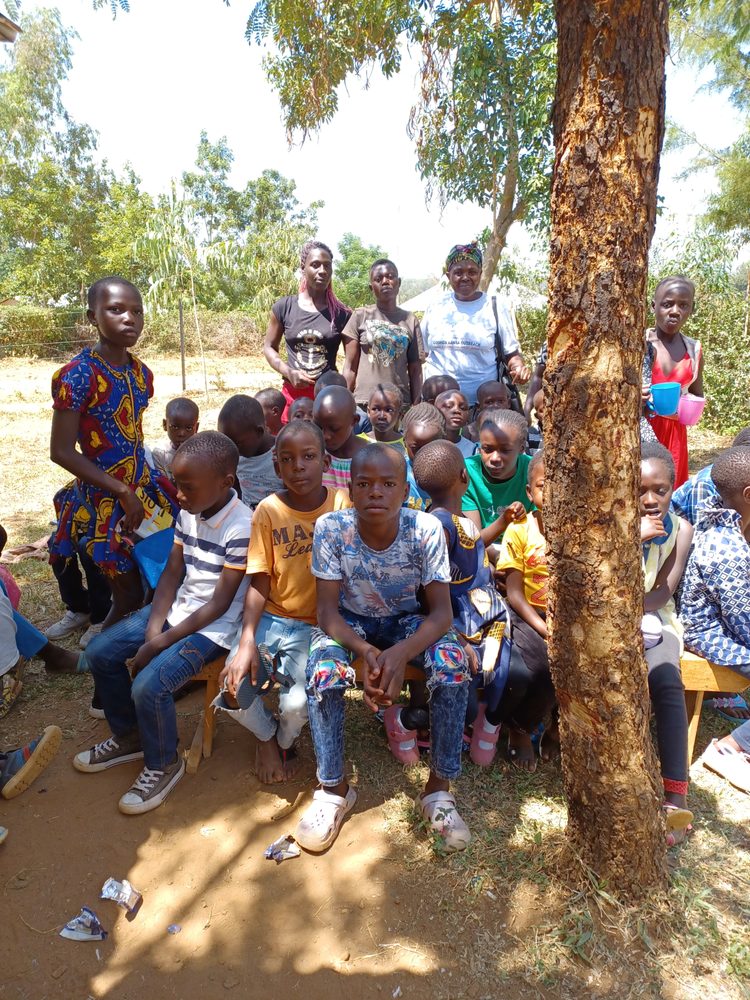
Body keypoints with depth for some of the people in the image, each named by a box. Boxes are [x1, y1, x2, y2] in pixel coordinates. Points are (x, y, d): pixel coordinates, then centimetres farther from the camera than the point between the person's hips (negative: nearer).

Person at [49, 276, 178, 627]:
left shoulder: (141, 373, 3)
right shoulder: (78, 375, -18)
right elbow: (61, 452, -18)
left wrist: (145, 485, 6)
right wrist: (122, 492, -18)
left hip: (144, 490, 6)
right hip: (104, 498, -6)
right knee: (129, 594, 4)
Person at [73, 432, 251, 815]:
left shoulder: (240, 528, -24)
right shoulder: (187, 513, -1)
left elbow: (219, 604, -21)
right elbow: (172, 573, 3)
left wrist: (161, 643, -18)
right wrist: (152, 629, -10)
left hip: (214, 625, -8)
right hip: (177, 609, 9)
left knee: (149, 684, -23)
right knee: (100, 653, 5)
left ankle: (163, 764, 7)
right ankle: (129, 736, 26)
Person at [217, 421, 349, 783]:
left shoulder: (343, 504, -6)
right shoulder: (268, 510, -4)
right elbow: (259, 583, -4)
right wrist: (246, 642, -17)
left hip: (317, 623, -1)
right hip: (270, 617, 2)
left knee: (298, 703, -22)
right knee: (233, 691, -17)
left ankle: (284, 740, 19)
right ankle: (266, 734, 21)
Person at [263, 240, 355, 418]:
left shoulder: (342, 314, 1)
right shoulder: (284, 307, 2)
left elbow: (351, 365, -1)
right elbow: (269, 347, 11)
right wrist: (289, 373, -7)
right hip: (292, 394, 1)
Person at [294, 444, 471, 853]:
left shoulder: (425, 529, -22)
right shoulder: (331, 527, -22)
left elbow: (442, 611, -21)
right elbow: (328, 609, -18)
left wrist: (400, 653, -39)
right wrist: (366, 652, -36)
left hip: (408, 620, 0)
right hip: (350, 621, 0)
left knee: (453, 664, -28)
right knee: (323, 672, -29)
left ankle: (439, 788, -7)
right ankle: (334, 789, -5)